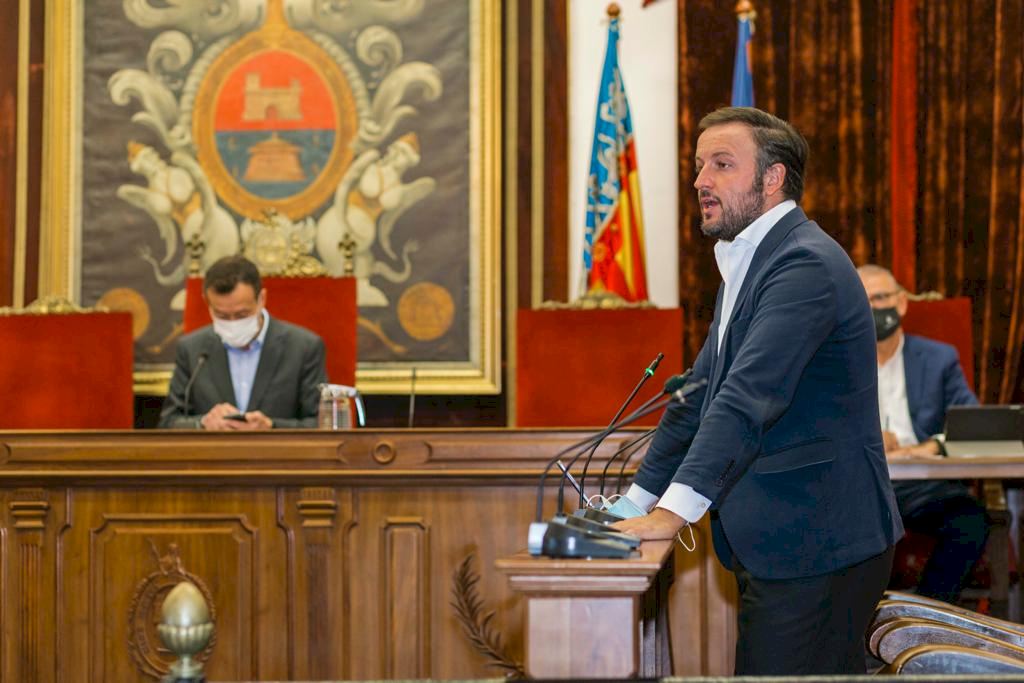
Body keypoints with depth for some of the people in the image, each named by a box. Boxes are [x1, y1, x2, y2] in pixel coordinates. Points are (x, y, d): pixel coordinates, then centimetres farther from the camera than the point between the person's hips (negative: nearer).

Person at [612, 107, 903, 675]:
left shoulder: (804, 264, -17)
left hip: (814, 546, -10)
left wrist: (674, 512, -33)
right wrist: (637, 501, 15)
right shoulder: (748, 265, 18)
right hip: (773, 543, 10)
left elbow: (747, 399, -27)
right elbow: (701, 392, 20)